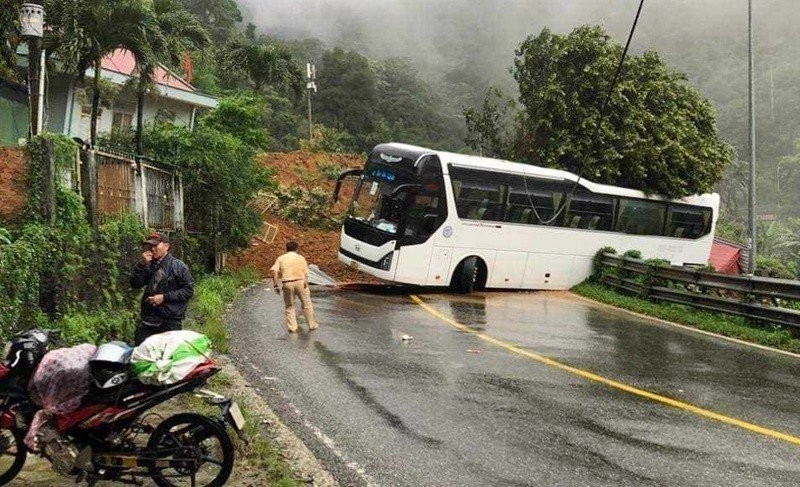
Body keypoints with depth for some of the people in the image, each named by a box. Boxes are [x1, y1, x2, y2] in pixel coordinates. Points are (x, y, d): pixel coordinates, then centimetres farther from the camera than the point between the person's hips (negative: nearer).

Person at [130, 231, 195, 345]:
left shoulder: (178, 266, -5)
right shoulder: (149, 266, 11)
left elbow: (188, 290, -9)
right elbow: (135, 284, 4)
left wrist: (164, 297, -15)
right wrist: (141, 264, -7)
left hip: (170, 322, -5)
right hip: (148, 319, 5)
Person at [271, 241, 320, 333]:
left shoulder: (280, 258, 10)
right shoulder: (301, 257, 9)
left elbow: (274, 271, -4)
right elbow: (306, 273, -2)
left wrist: (275, 285, -2)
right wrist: (306, 285, -1)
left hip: (287, 283, 1)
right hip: (300, 282, -1)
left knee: (289, 306, 14)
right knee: (307, 305, 12)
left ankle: (292, 327, 12)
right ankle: (312, 325, 20)